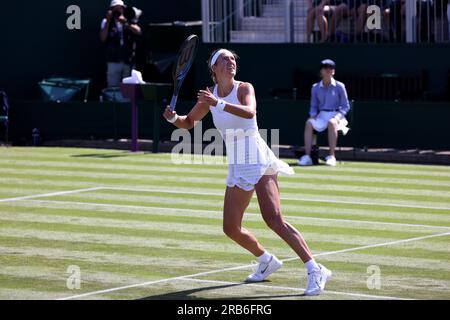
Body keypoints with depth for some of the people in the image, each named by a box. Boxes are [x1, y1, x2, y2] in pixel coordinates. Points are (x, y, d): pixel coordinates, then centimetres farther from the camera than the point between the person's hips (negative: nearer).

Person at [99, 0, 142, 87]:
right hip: (114, 61, -1)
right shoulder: (107, 22, 7)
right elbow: (103, 38, -5)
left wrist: (125, 22, -17)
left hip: (129, 61, 1)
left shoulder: (130, 21, 10)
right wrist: (108, 21, -10)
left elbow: (138, 31, -7)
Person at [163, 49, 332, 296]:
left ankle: (315, 271, -24)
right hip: (237, 168, 7)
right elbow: (189, 122, 20)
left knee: (274, 220, -22)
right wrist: (174, 118, -1)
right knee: (231, 229, 9)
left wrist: (219, 104, -41)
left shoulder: (244, 88, -8)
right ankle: (266, 261, 35)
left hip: (258, 162, -7)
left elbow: (249, 112, -29)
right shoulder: (210, 96, 8)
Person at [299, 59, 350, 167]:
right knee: (309, 122, -29)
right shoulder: (316, 87, 12)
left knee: (332, 122, -39)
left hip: (336, 115, -3)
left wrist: (338, 116, -14)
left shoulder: (339, 86, 3)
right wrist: (313, 115, -6)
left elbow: (345, 106, 3)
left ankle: (332, 157, -40)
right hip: (321, 115, 3)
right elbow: (314, 106, 15)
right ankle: (307, 157, -34)